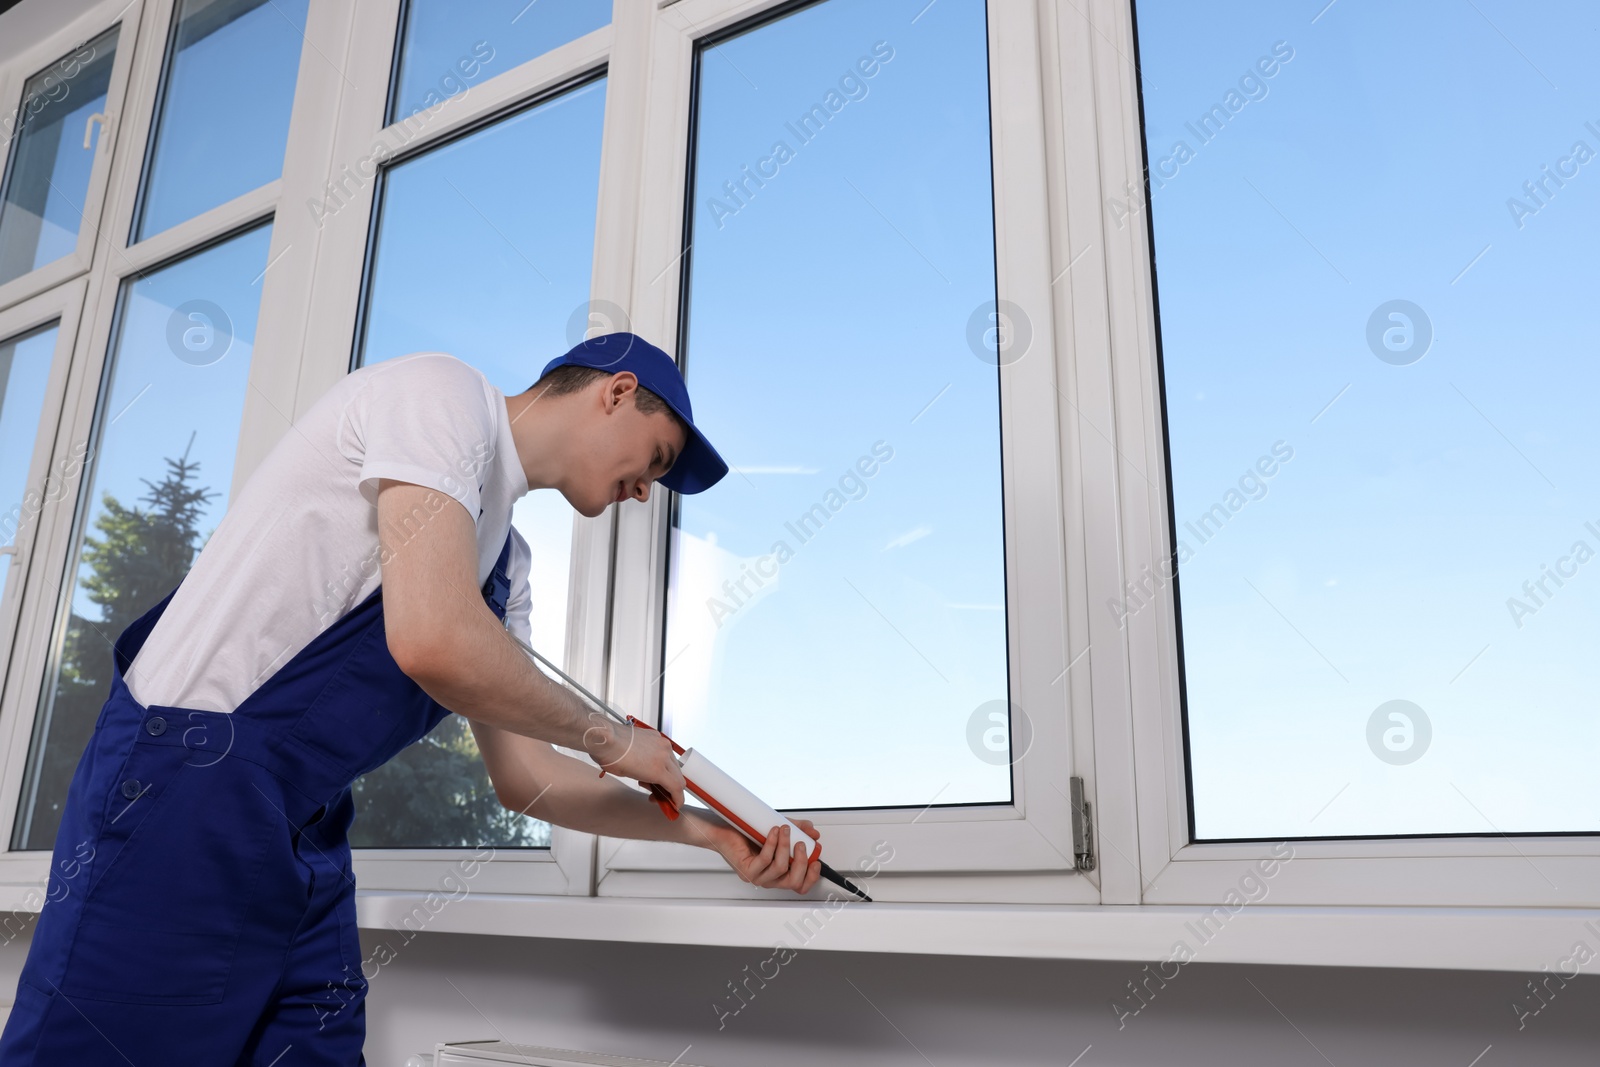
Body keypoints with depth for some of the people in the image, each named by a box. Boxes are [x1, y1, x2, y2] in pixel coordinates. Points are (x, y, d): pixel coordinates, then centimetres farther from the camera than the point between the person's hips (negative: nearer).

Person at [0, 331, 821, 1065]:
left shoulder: (506, 564, 16)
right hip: (191, 786, -9)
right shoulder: (445, 393, -10)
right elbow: (433, 644, -26)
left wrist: (710, 833, 14)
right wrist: (610, 740, -9)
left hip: (306, 837, 9)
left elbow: (522, 778, 17)